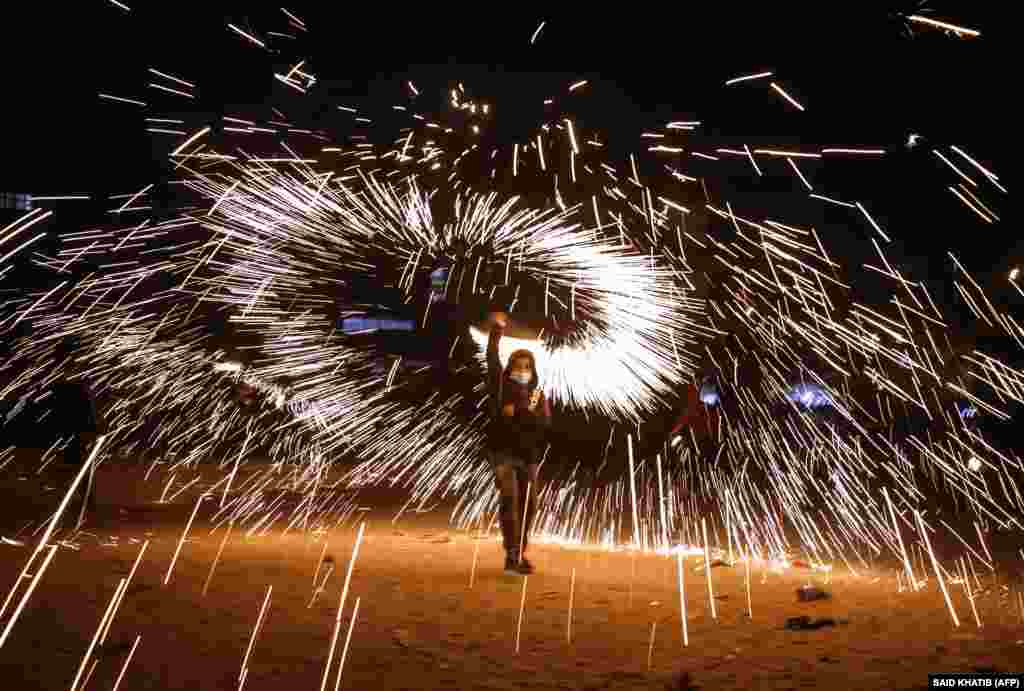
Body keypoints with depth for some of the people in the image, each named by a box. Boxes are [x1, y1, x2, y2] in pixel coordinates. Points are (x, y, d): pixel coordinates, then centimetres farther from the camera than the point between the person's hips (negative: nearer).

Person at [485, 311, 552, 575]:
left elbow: (545, 424, -10)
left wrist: (519, 412, -23)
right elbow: (492, 361, -17)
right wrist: (496, 331, -24)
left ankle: (520, 554, 30)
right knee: (509, 497, -20)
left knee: (528, 505, 11)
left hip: (528, 457, 4)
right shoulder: (501, 388, -2)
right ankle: (512, 555, -14)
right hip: (502, 453, -4)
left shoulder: (538, 395, 5)